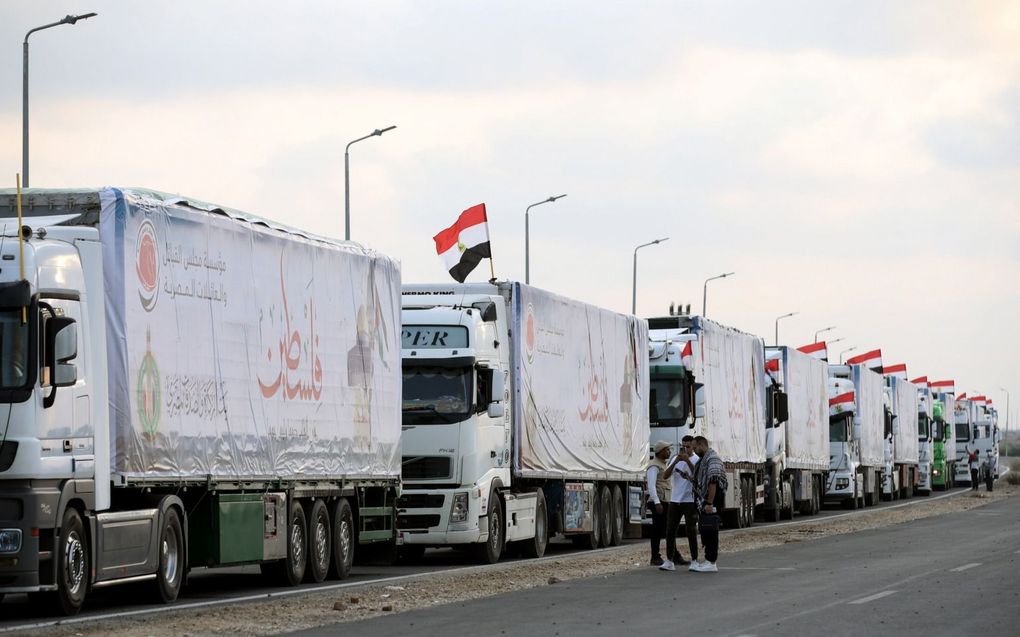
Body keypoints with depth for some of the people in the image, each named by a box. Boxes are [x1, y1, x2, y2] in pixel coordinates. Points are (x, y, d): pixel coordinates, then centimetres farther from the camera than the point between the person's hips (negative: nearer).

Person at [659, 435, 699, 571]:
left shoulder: (696, 460, -3)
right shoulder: (676, 459, 11)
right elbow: (666, 475, 0)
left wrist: (687, 460, -26)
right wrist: (675, 462, -14)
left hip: (690, 500, -5)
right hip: (675, 500, 5)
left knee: (691, 531, 0)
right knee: (670, 531, 2)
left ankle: (694, 560, 8)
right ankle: (669, 561, 5)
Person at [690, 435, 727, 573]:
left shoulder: (713, 459, -13)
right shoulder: (703, 460, 20)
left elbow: (713, 482, -21)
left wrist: (709, 503, -24)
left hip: (711, 501, -10)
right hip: (704, 501, 10)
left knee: (710, 531, -9)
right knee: (706, 531, 12)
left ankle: (711, 563, -9)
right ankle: (709, 560, 16)